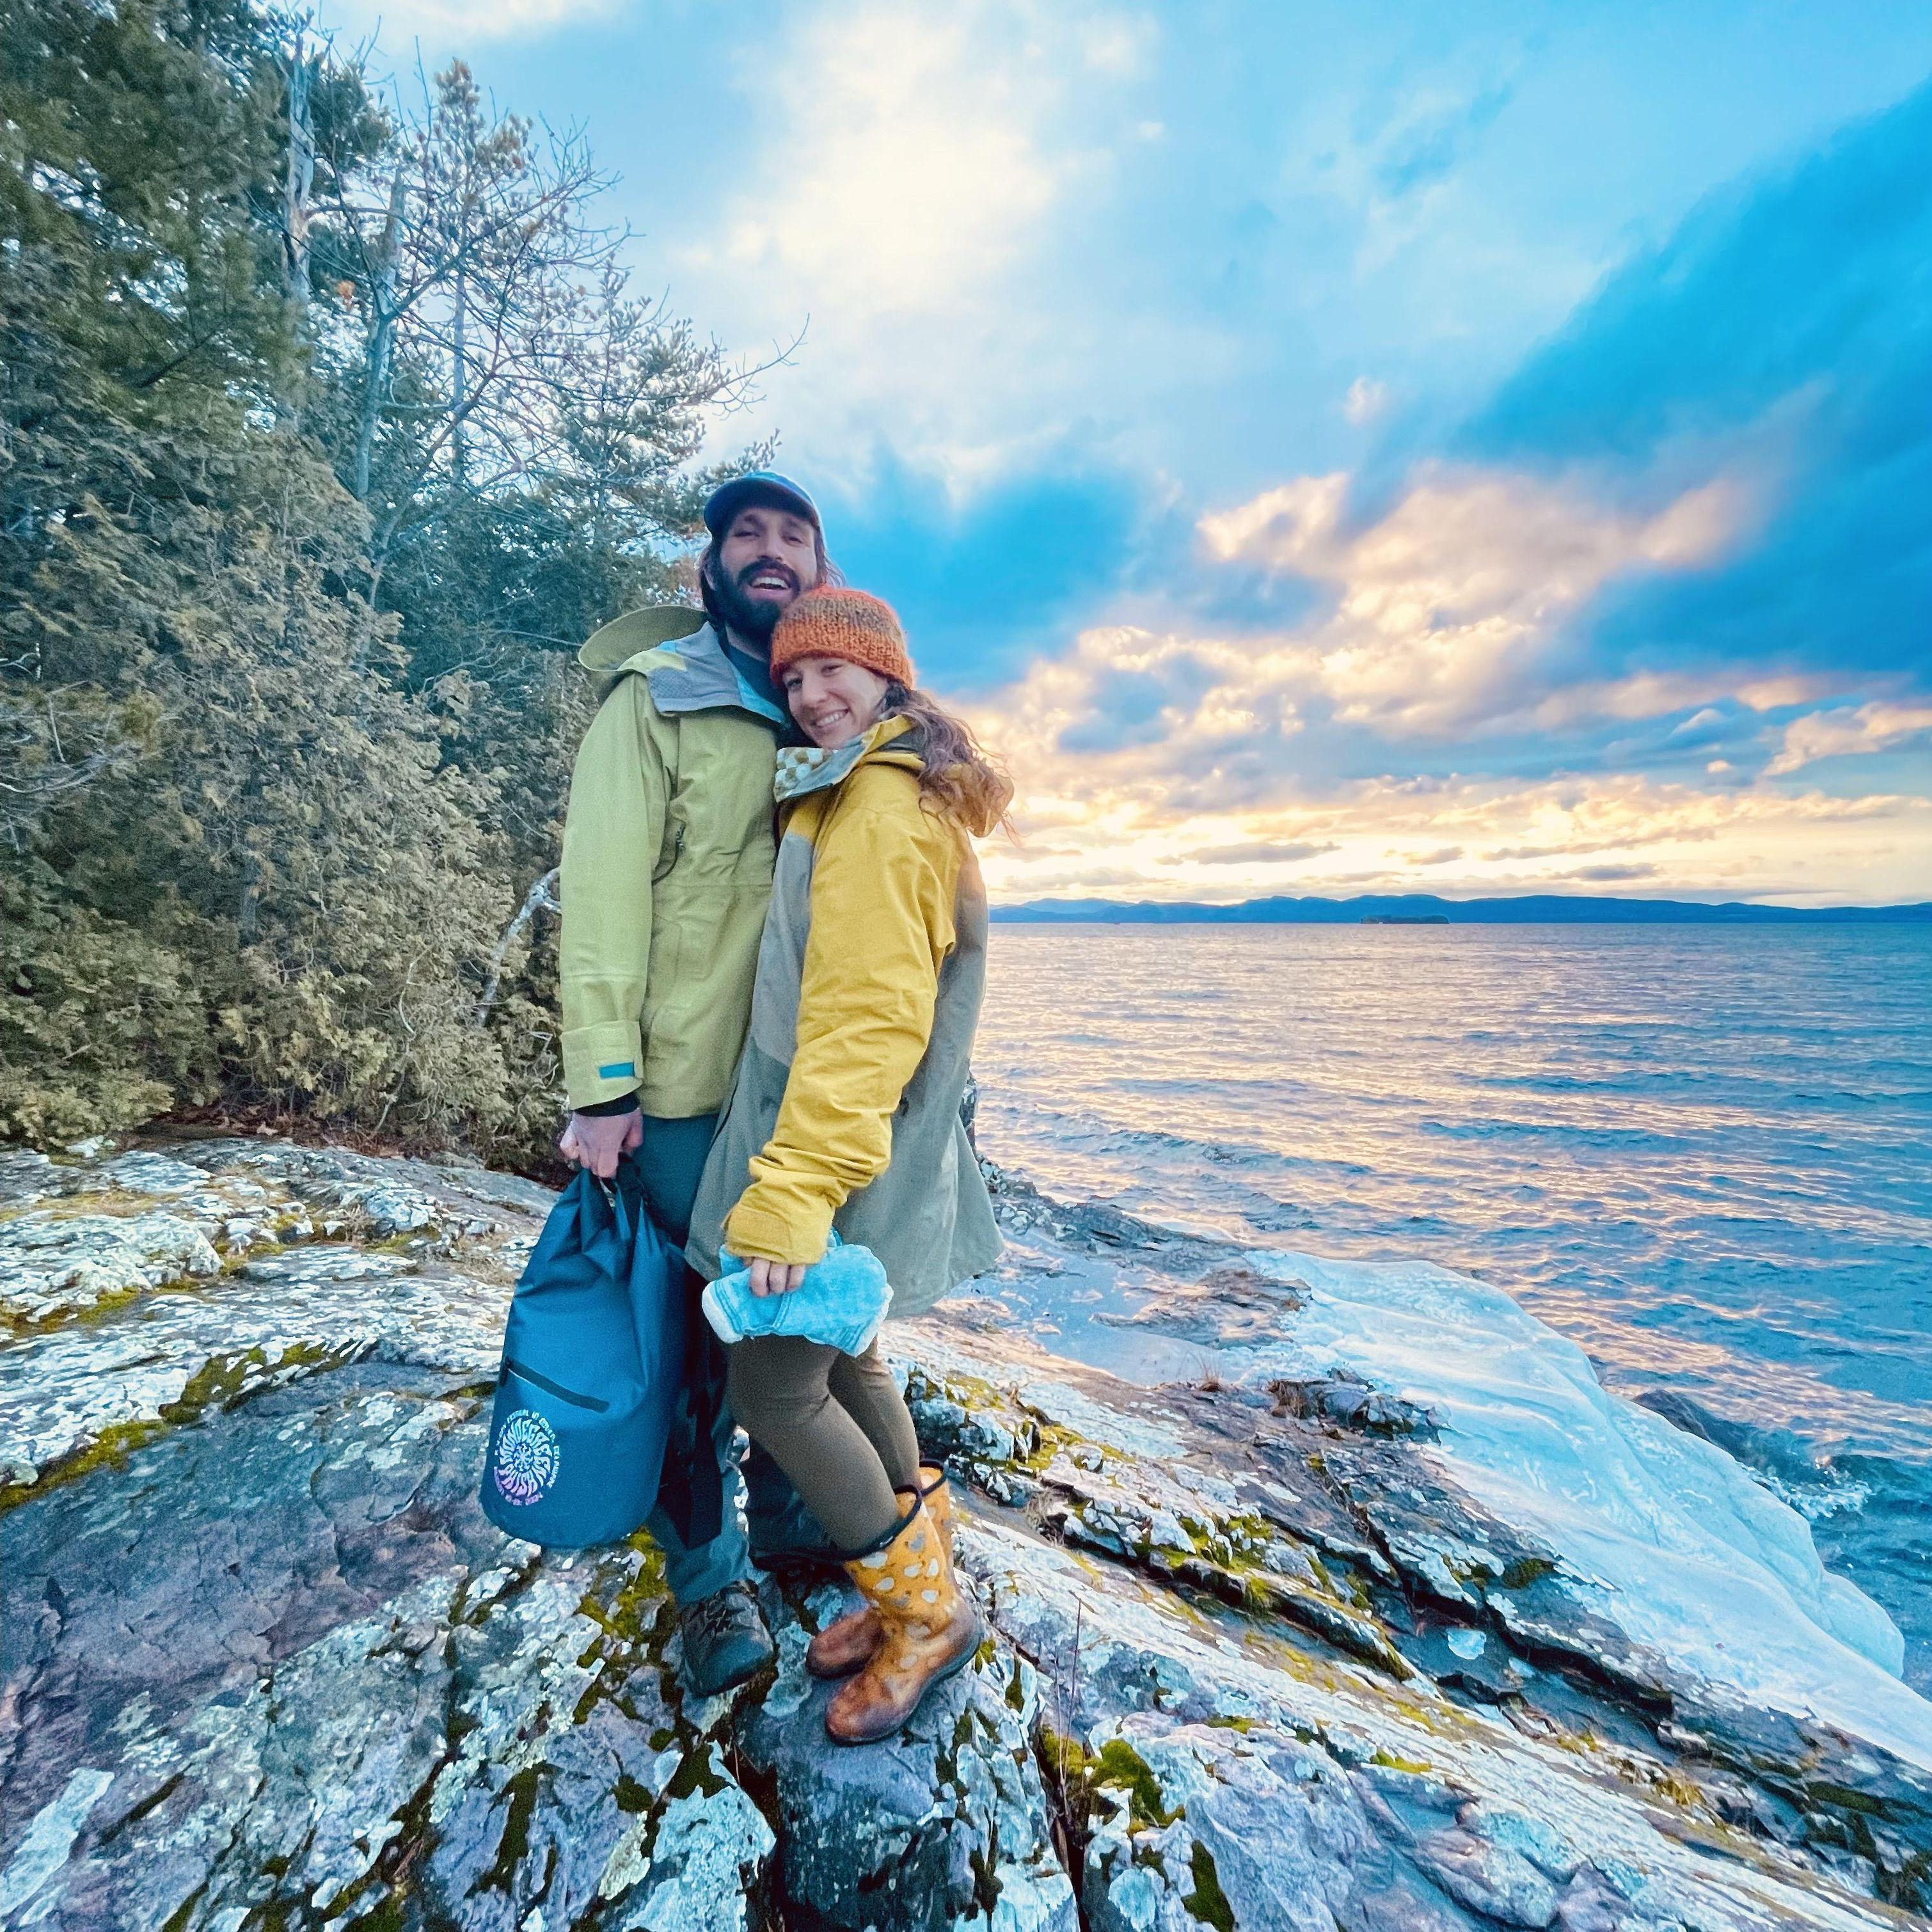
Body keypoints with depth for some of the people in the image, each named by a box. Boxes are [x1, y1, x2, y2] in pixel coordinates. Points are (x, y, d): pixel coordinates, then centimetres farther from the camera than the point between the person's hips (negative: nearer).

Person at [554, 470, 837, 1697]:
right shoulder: (656, 693, -2)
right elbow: (605, 886, -9)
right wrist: (603, 1083, -14)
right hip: (690, 1079, -4)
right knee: (694, 1326, 6)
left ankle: (789, 1507, 39)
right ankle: (710, 1573, 28)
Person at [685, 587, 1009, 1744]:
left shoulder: (880, 805, -16)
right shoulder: (913, 800, 17)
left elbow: (864, 1019, -26)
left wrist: (793, 1194, -28)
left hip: (838, 1145, -10)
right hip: (870, 1145, 10)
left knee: (776, 1388, 1)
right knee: (843, 1360, 19)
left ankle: (928, 1613, 21)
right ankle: (920, 1587, 37)